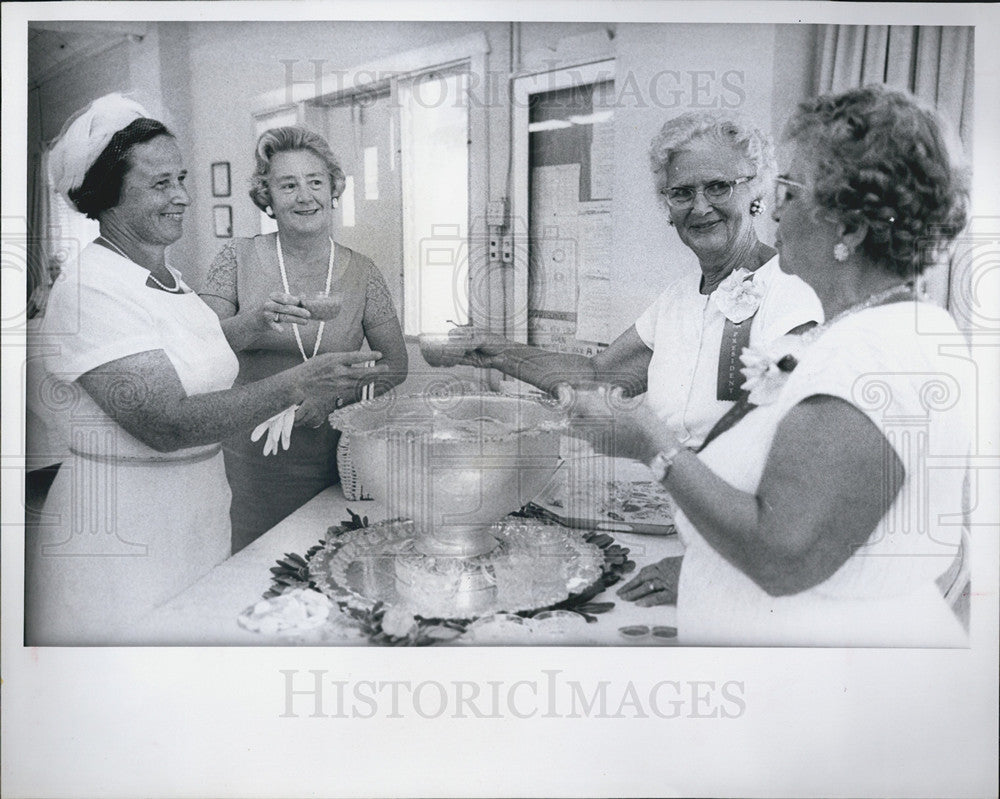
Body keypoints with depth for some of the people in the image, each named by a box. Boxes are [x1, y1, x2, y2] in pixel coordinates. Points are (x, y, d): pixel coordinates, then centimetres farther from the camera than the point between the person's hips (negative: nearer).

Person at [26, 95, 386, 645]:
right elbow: (164, 424, -26)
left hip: (197, 532, 8)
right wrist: (295, 385, -31)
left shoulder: (168, 279, 11)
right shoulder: (90, 287, -16)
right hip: (117, 548, -8)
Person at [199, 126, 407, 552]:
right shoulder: (239, 258, -1)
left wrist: (334, 396, -12)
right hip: (250, 463, 0)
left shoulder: (361, 273, 1)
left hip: (331, 463, 1)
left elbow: (394, 365, 4)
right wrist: (257, 322, -25)